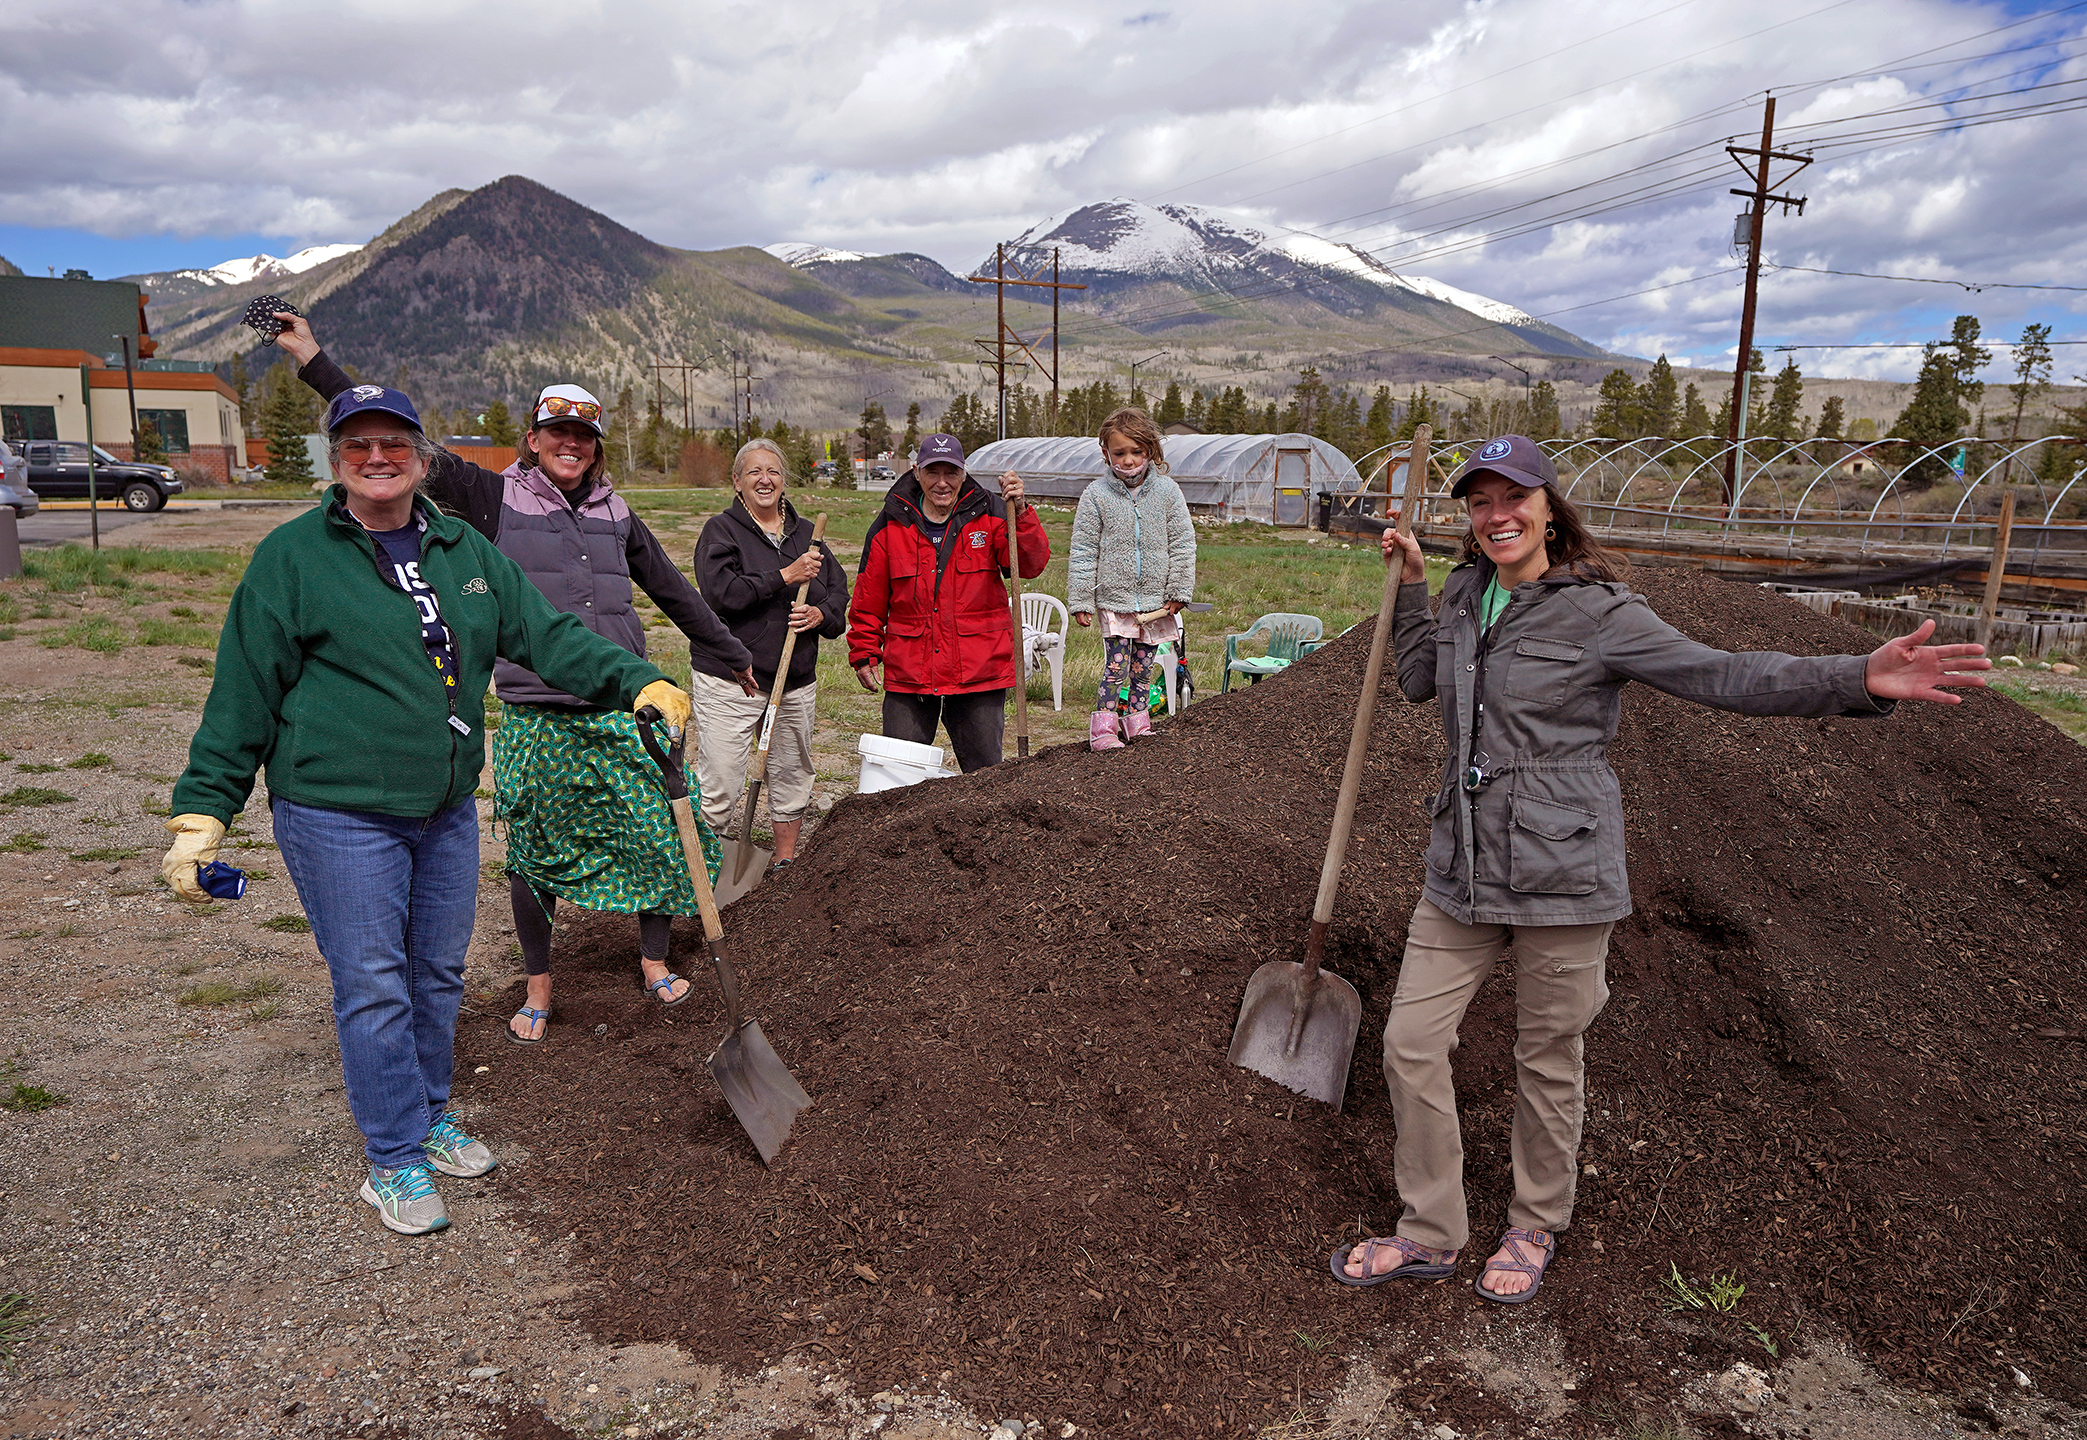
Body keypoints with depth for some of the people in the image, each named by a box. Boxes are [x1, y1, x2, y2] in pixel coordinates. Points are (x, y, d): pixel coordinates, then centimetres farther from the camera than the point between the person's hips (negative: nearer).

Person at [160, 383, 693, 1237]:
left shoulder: (465, 551, 8)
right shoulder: (292, 557, -6)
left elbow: (548, 636, 6)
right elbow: (243, 694, -4)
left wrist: (640, 683, -7)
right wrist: (202, 812, -6)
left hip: (447, 808, 6)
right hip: (339, 815, -5)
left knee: (439, 974, 16)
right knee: (373, 987, 0)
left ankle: (429, 1118, 36)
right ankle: (395, 1163, 14)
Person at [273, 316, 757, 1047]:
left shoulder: (615, 514, 10)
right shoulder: (497, 498, 1)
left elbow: (672, 590, 21)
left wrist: (733, 655, 29)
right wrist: (313, 359, -8)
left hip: (620, 711, 3)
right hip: (535, 718, -2)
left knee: (660, 836, 3)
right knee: (534, 853, 9)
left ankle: (654, 961, 25)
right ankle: (538, 987, 27)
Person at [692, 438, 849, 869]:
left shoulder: (805, 533, 14)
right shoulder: (720, 531, -1)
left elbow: (839, 591, 14)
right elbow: (720, 592, -17)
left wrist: (821, 614, -8)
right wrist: (786, 577, -19)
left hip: (796, 681, 5)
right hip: (728, 681, -5)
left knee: (792, 776, 13)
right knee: (718, 781, -6)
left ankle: (786, 862, 28)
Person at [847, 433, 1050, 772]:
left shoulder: (989, 515, 1)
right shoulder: (890, 525, 3)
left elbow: (1031, 565, -14)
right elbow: (868, 600, 10)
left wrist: (1019, 512, -27)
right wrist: (864, 654, 7)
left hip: (979, 677, -1)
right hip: (907, 676, 1)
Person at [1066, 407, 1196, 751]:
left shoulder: (1167, 490, 0)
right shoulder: (1096, 495, -4)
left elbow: (1183, 543, 4)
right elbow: (1083, 552, -2)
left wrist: (1178, 591, -1)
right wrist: (1080, 601, -4)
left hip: (1156, 601, 2)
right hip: (1113, 599, -2)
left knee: (1142, 668, 12)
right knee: (1115, 667, -7)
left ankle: (1138, 724, 24)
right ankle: (1102, 730, 0)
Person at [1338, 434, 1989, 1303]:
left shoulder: (1596, 612, -11)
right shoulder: (1465, 595, 8)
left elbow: (1723, 677, -16)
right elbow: (1421, 680, 26)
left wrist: (1860, 680, -28)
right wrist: (1409, 586, 19)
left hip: (1560, 873, -5)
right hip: (1463, 869, 6)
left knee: (1547, 1060, 10)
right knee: (1410, 1045, 5)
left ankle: (1535, 1230, 35)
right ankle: (1429, 1234, 24)